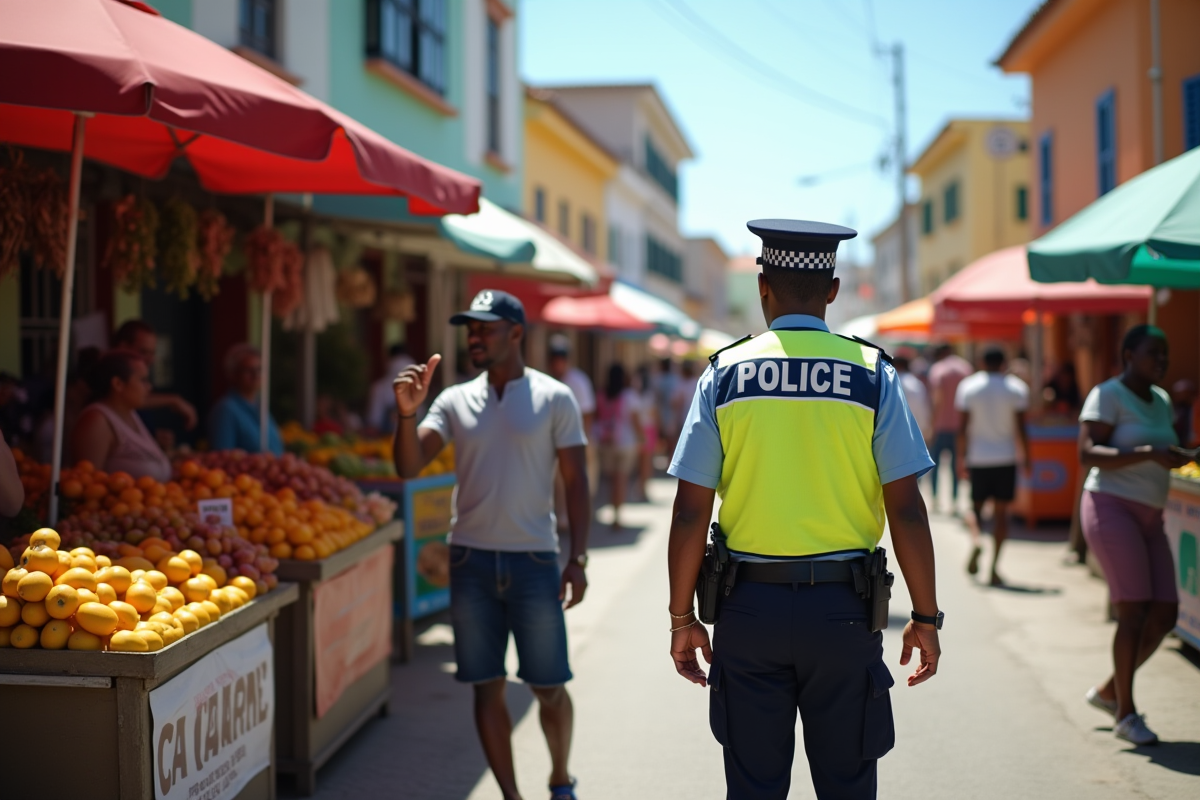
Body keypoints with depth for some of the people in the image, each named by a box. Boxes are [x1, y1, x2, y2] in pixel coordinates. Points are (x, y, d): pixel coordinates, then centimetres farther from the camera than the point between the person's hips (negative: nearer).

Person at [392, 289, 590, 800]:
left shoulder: (554, 399, -1)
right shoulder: (455, 401, 6)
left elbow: (575, 481, -2)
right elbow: (408, 466, -2)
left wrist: (578, 559, -8)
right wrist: (407, 413, -20)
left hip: (533, 559, -3)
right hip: (471, 561, 3)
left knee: (549, 687, 4)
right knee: (487, 686, 6)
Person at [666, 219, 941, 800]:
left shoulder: (724, 373, 0)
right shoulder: (872, 374, -2)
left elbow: (690, 513, -3)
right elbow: (906, 511, -5)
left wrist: (682, 618, 6)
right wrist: (926, 617, 3)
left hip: (750, 605, 1)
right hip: (842, 608, -1)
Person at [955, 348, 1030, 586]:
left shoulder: (968, 386, 0)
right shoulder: (1016, 388, -1)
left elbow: (963, 426, -2)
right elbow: (1021, 427, -4)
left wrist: (962, 454, 5)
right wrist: (1026, 456, 6)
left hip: (977, 457, 0)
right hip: (1005, 457, 0)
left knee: (976, 505, 14)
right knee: (1001, 510, 4)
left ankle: (976, 539, -17)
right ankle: (994, 568, 0)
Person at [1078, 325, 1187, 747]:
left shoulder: (1161, 400, 17)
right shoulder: (1107, 395, -7)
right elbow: (1087, 454, -18)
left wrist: (1176, 457, 7)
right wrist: (1149, 454, -26)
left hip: (1149, 518, 8)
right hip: (1111, 508, -8)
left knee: (1164, 615, 1)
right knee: (1134, 613, -13)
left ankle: (1108, 691, 18)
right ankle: (1126, 714, -1)